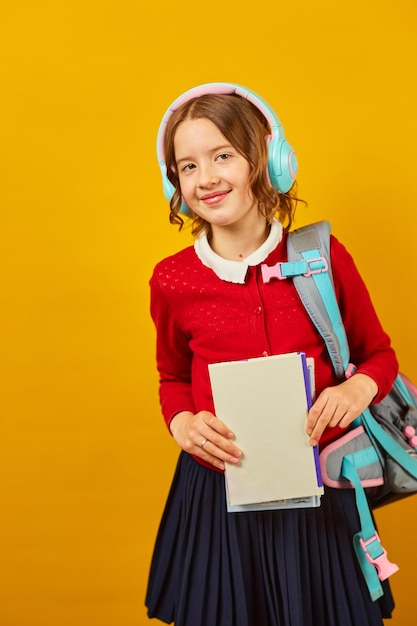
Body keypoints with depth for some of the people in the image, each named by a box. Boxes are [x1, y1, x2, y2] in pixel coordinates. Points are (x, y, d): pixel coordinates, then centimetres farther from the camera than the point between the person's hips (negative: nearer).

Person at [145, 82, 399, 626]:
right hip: (217, 493, 1)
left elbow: (379, 354, 6)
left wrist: (359, 387, -15)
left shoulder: (323, 257, -8)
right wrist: (183, 424, -7)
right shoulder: (173, 281, -5)